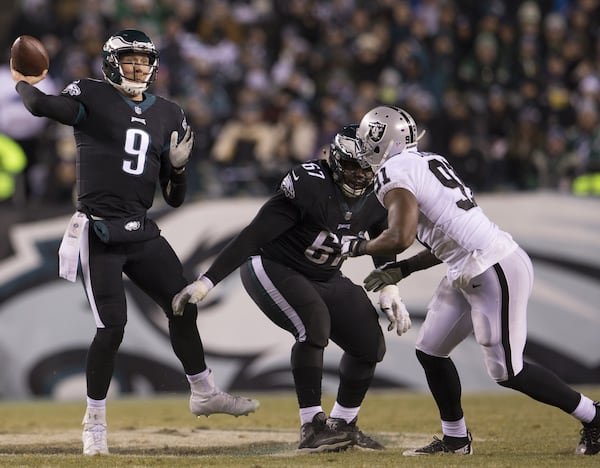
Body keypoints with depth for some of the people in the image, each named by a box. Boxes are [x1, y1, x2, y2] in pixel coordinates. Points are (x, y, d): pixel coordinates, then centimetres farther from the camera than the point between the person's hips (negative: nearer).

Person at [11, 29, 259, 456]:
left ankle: (204, 393, 32)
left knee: (183, 306, 11)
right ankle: (95, 422, 4)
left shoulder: (168, 116, 12)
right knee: (112, 326, -10)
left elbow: (174, 198, 14)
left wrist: (178, 166, -6)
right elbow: (43, 106, -25)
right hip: (100, 232, -6)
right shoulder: (92, 97, -3)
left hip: (142, 230, 6)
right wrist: (23, 83, -6)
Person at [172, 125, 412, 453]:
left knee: (371, 345, -2)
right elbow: (254, 235, -29)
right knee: (314, 326, -31)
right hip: (272, 268, -7)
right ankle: (312, 427, -24)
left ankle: (343, 424, 19)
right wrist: (206, 281, -31)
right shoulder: (308, 185, -29)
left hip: (325, 278, 7)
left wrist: (390, 291, -7)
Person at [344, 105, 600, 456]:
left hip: (494, 271, -10)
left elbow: (399, 238, -24)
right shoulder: (430, 163, 17)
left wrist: (356, 247, -5)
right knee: (430, 352, 15)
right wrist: (402, 270, 18)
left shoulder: (395, 175, -12)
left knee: (508, 372, -4)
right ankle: (455, 439, 25)